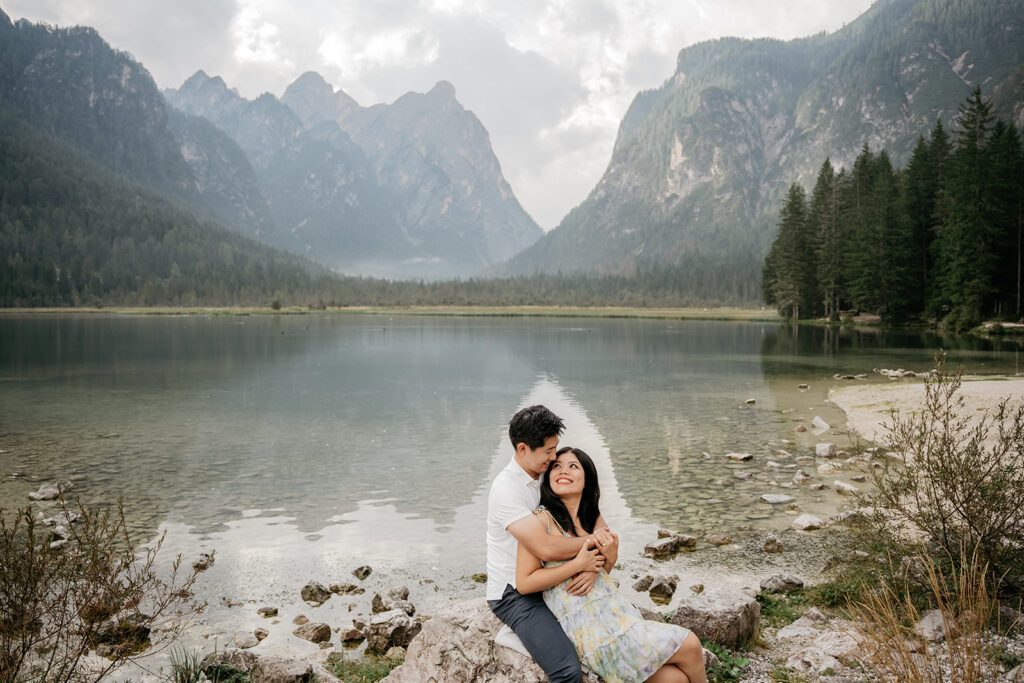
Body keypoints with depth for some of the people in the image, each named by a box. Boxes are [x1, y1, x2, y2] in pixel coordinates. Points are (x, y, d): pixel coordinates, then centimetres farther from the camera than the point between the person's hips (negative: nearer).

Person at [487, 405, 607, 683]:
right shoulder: (506, 489, -19)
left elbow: (594, 530, 3)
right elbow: (546, 547, -29)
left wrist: (593, 565, -17)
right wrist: (592, 540, -14)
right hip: (514, 595, -8)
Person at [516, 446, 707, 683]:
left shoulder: (593, 518, 13)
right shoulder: (542, 519, -9)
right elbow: (524, 583, -13)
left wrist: (610, 558, -3)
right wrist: (579, 563, -15)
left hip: (614, 609, 7)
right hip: (585, 623, -7)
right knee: (689, 646, -7)